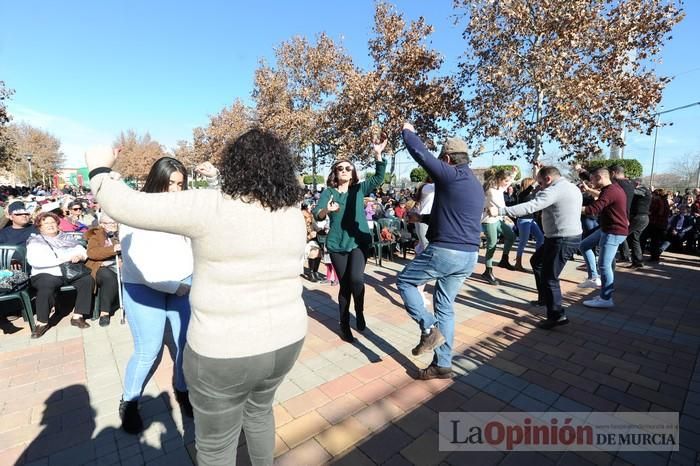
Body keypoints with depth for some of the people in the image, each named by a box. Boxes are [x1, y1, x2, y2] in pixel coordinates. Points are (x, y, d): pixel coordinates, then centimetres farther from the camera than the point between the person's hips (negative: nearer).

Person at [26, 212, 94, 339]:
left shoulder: (67, 238, 20)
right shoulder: (35, 241, 9)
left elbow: (83, 251, 14)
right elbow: (34, 260, -8)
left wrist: (79, 256, -11)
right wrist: (61, 259, -18)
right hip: (46, 274, -3)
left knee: (87, 280, -26)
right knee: (46, 287, -35)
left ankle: (77, 316, -19)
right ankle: (42, 322, -17)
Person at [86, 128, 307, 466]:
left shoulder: (210, 208, -19)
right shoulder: (295, 215, -1)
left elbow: (127, 207, -12)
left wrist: (99, 169, 8)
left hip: (225, 352, -5)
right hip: (287, 340, 6)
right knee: (259, 410, 33)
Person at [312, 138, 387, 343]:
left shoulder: (359, 189, 5)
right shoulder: (328, 192, 2)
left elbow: (379, 177, -9)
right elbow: (316, 214, -10)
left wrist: (378, 155, -21)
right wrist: (326, 210, -32)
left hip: (359, 241, 0)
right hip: (337, 244, 0)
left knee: (356, 278, -20)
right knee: (344, 285, 4)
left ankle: (359, 313, 10)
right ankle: (344, 325, 24)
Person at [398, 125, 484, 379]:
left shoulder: (450, 175, -10)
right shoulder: (476, 185, 18)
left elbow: (421, 153, -7)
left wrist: (408, 132, 12)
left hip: (444, 251, -9)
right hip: (469, 255, 9)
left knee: (403, 281, 12)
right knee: (445, 307, 16)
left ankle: (429, 329, 2)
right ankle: (442, 365, 23)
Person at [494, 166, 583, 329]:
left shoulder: (554, 190, -18)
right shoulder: (573, 188, 14)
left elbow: (529, 207, -29)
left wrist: (500, 211, -31)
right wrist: (541, 192, 10)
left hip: (562, 240, -11)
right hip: (572, 235, 11)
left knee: (549, 277, -2)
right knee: (536, 261, 22)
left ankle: (557, 316, 7)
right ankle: (544, 298, 30)